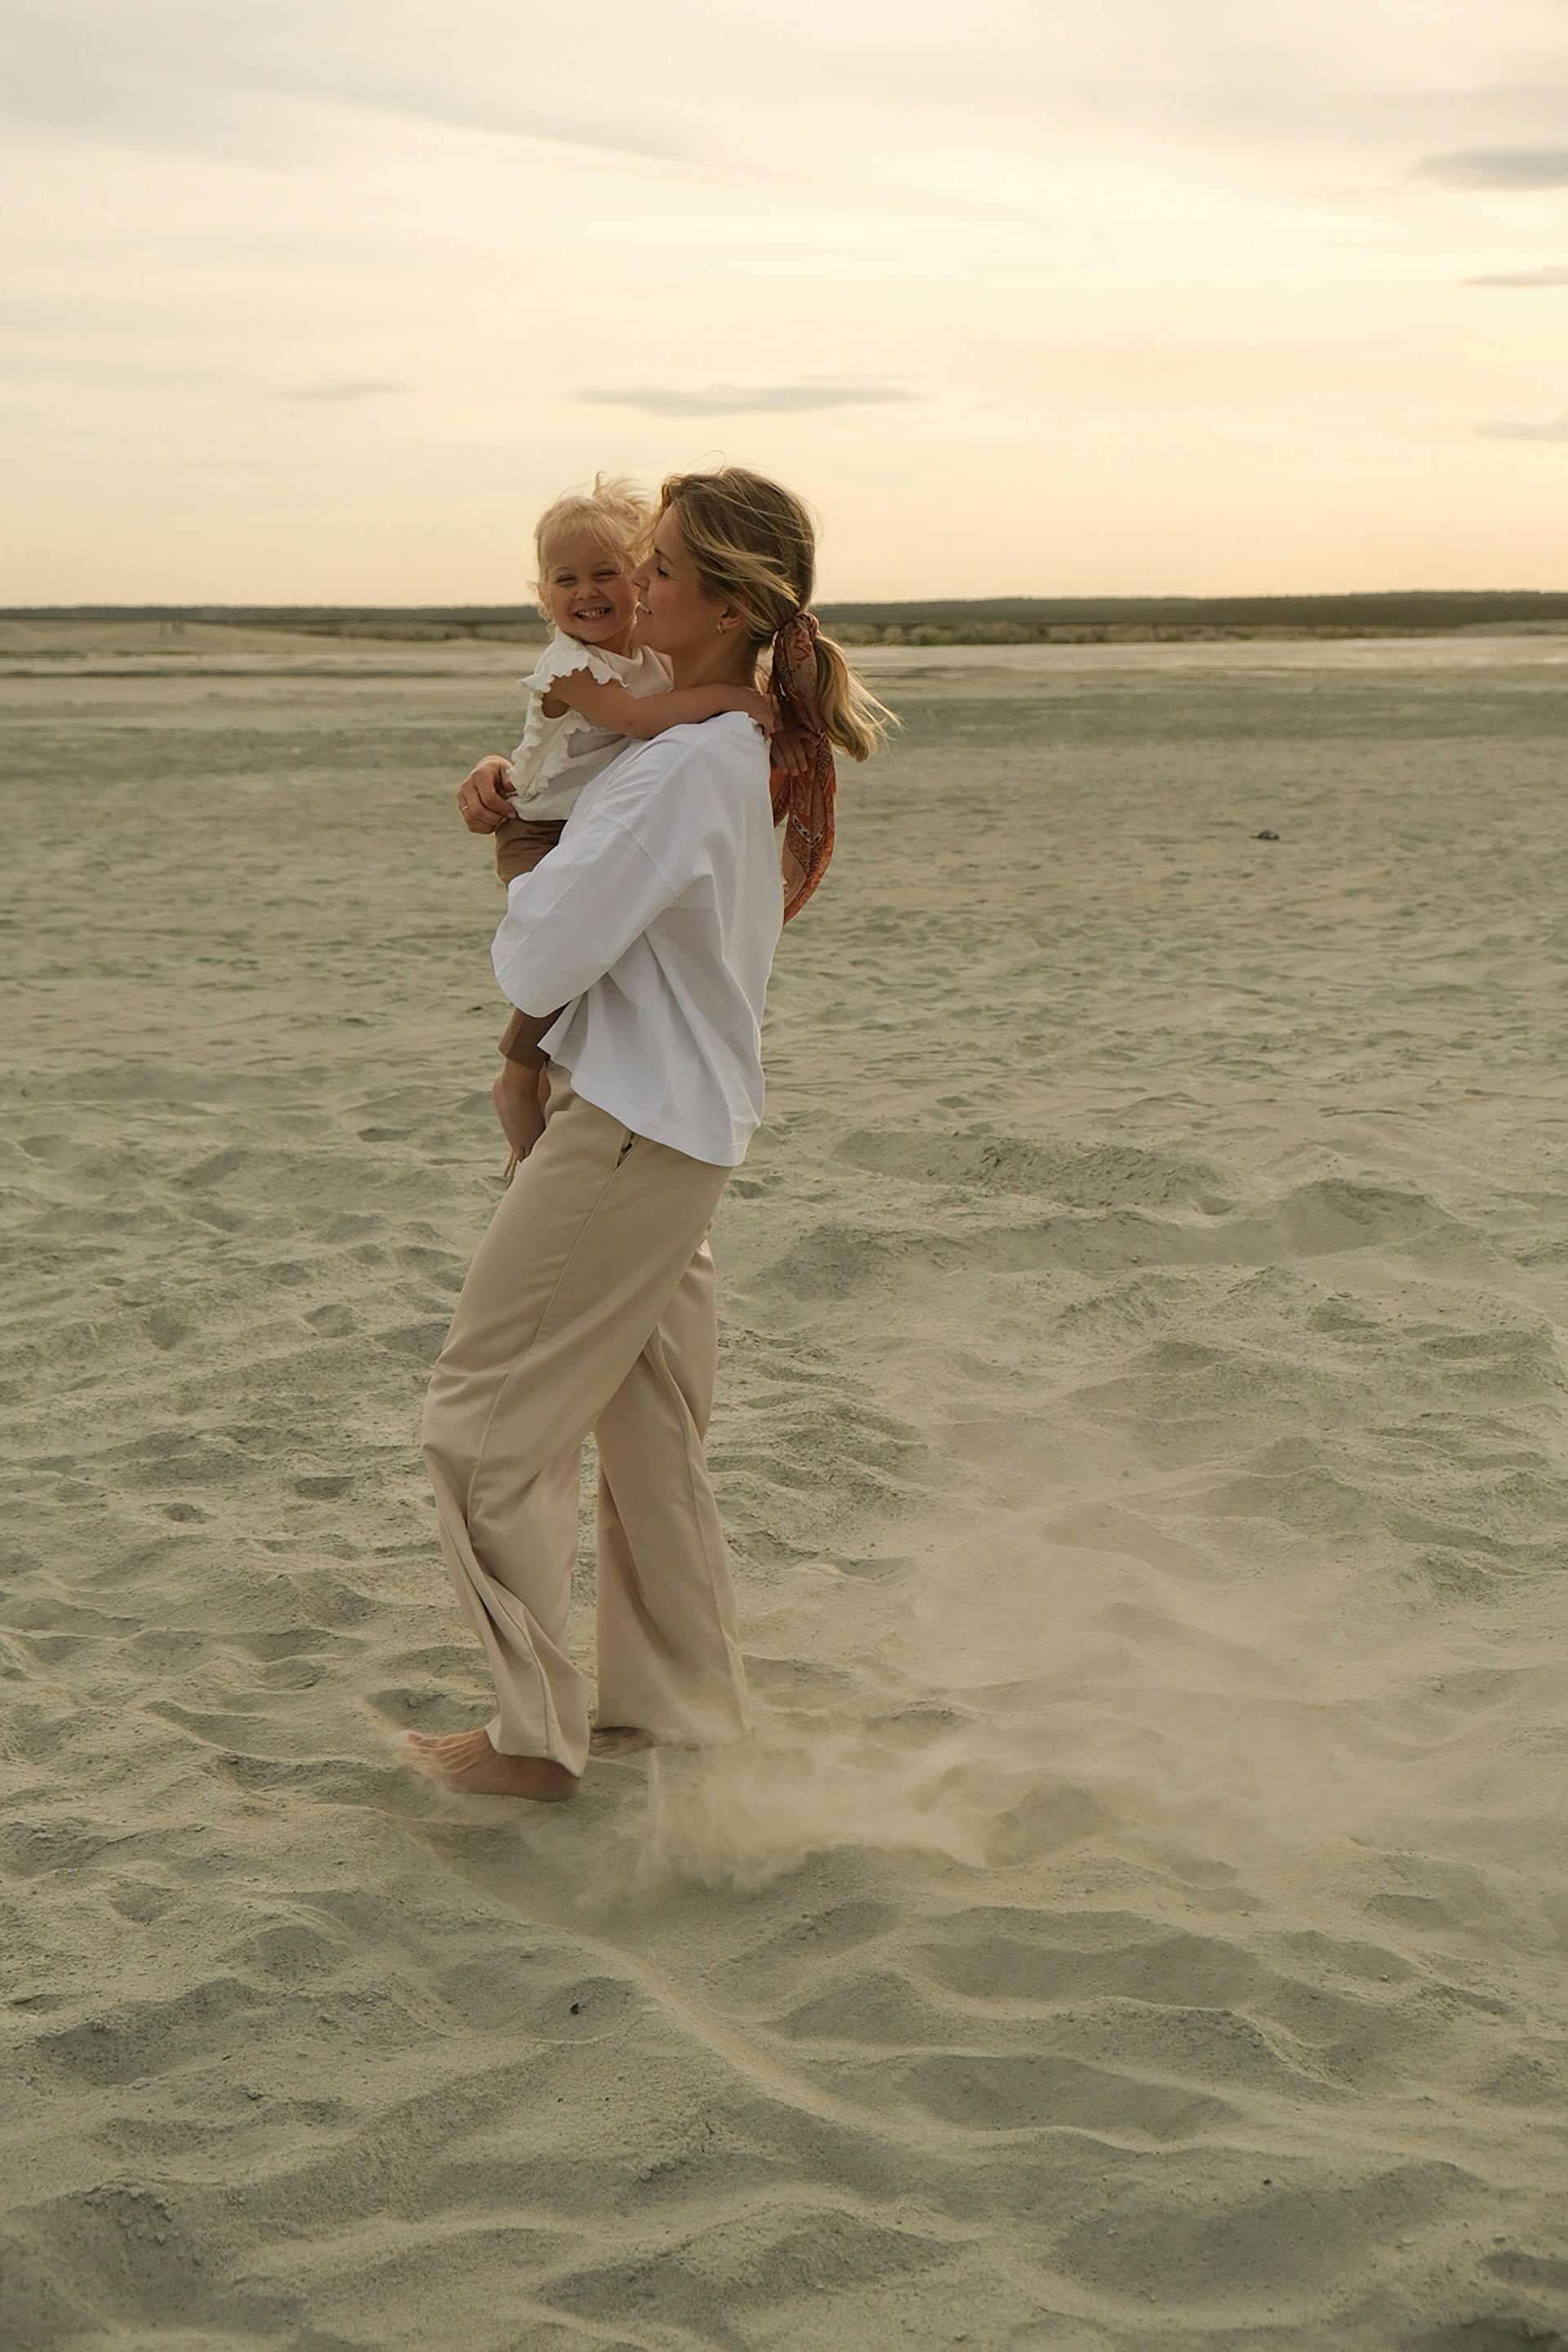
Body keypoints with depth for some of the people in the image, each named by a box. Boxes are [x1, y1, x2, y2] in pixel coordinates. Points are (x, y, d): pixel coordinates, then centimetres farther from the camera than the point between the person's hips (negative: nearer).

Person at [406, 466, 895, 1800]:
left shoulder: (687, 767, -23)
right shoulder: (746, 749, 7)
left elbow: (538, 963, -23)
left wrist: (529, 888, -1)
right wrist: (513, 797, 5)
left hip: (633, 1135, -10)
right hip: (689, 1126, 10)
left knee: (485, 1424, 2)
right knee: (649, 1433, 18)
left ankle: (535, 1740, 11)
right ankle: (679, 1716, 29)